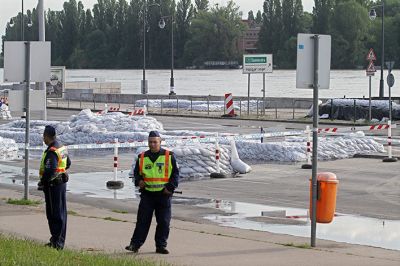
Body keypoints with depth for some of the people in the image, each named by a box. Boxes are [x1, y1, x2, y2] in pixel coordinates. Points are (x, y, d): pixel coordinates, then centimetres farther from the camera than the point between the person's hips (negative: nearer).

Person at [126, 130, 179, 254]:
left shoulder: (169, 156, 2)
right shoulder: (142, 157, 10)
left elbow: (175, 173, 4)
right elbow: (136, 172, 20)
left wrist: (170, 187, -8)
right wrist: (138, 181, -2)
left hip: (164, 194, -1)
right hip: (147, 194, 1)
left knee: (164, 222, 1)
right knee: (142, 220, -2)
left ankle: (161, 245, 10)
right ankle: (135, 244, 0)